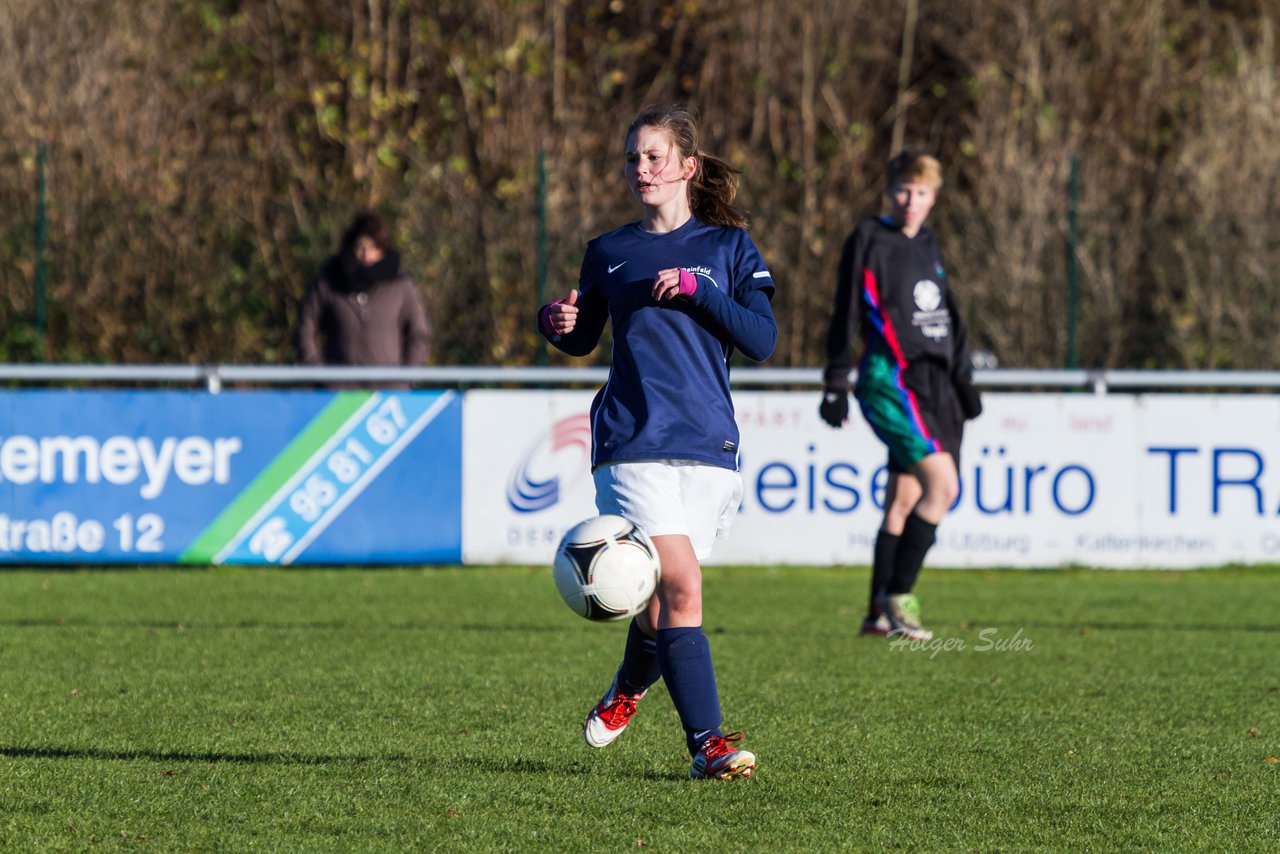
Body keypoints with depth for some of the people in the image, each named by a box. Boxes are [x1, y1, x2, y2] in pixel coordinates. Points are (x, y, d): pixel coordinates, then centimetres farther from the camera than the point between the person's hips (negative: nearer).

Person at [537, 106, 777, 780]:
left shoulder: (727, 247, 9)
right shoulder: (609, 253, 13)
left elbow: (762, 340, 0)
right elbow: (582, 341, 23)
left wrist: (697, 291, -11)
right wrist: (558, 324, 1)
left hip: (709, 447, 1)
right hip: (632, 443, -1)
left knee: (662, 598, 5)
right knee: (680, 587, -18)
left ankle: (629, 688, 38)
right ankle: (706, 743, -20)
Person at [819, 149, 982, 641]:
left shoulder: (927, 246, 17)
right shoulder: (870, 241, -4)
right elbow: (846, 315, -5)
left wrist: (963, 379, 24)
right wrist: (836, 385, -8)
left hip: (932, 383, 7)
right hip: (892, 381, -7)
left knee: (904, 500, 7)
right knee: (942, 484, -18)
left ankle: (879, 615, 11)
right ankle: (897, 595, -10)